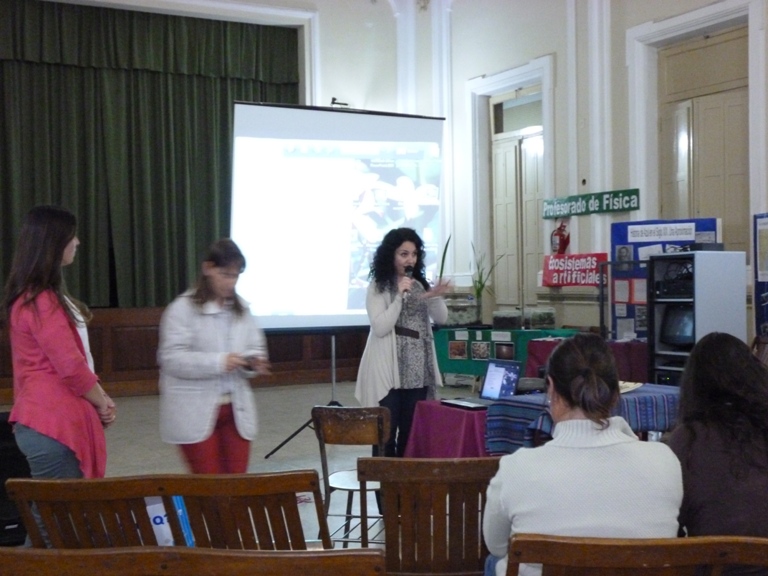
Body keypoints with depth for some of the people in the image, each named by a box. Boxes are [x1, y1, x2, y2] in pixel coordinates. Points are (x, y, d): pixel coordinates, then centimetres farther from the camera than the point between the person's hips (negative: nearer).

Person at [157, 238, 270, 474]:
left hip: (236, 410, 5)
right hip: (196, 413, -5)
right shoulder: (183, 308, -9)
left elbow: (256, 348, 13)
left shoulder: (242, 309, 8)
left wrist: (253, 362, -11)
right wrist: (218, 363, -26)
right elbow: (171, 359, -16)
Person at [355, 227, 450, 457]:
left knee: (411, 432, 8)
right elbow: (380, 328, -14)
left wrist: (435, 297, -12)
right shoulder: (378, 287, -4)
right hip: (389, 371, -5)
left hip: (418, 371, 5)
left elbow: (441, 319, 7)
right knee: (386, 432, -3)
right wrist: (400, 296, -19)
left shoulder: (420, 284, 12)